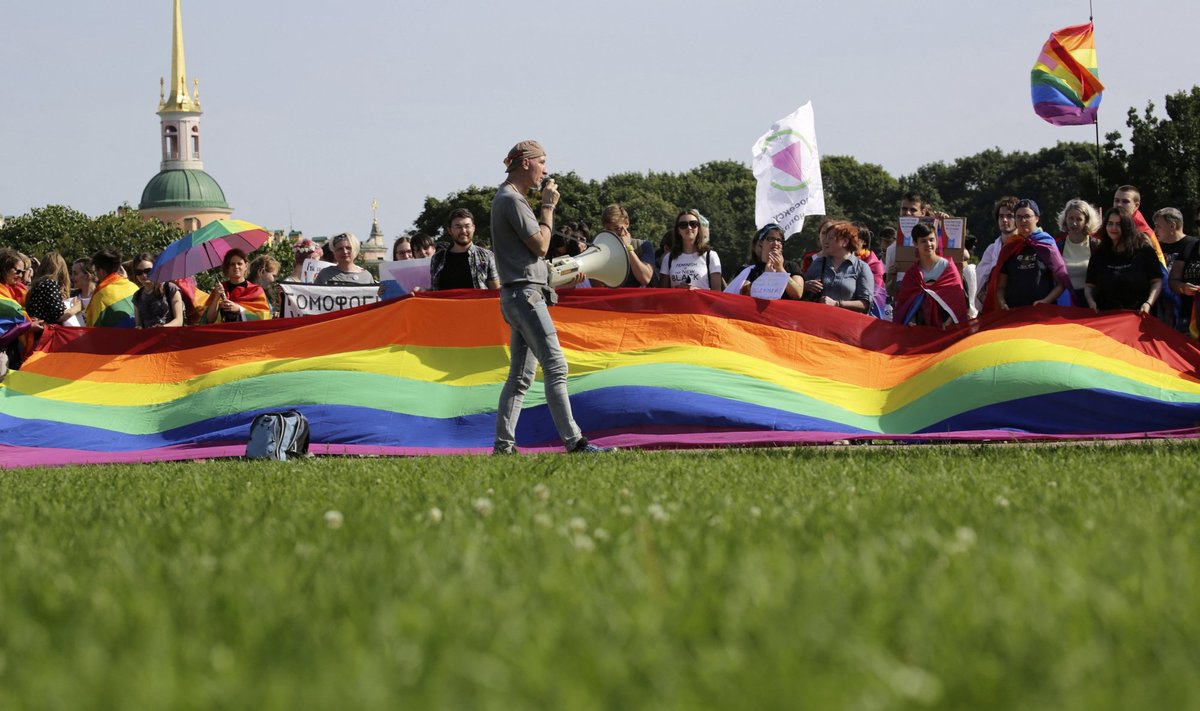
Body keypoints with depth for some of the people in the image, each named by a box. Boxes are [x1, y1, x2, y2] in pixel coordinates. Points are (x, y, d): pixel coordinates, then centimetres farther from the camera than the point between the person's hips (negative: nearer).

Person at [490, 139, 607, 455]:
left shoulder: (508, 198, 21)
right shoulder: (512, 200, -11)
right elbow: (540, 245, -12)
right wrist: (548, 207, -4)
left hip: (520, 295, 11)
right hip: (525, 292, -11)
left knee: (521, 375, 9)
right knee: (555, 367, -14)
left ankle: (503, 445, 8)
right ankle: (573, 440, -17)